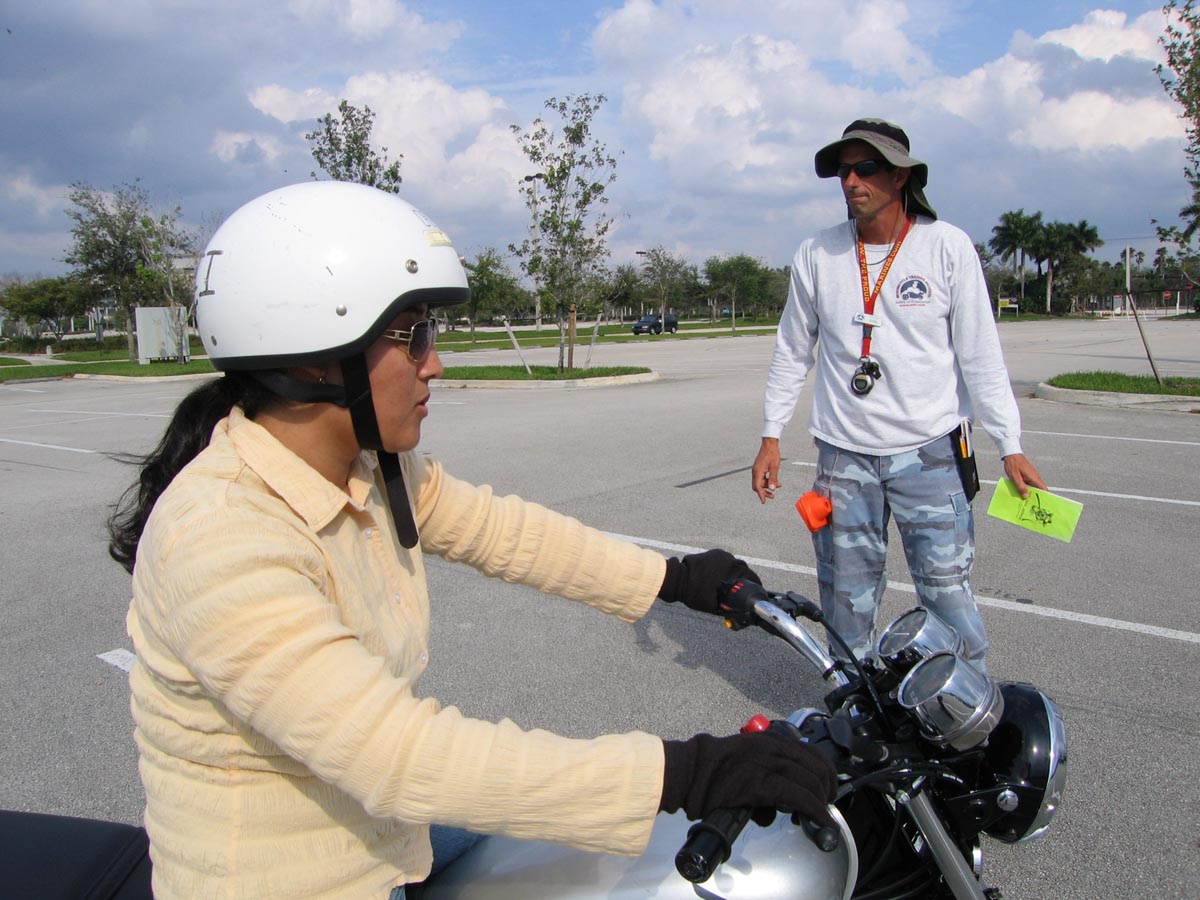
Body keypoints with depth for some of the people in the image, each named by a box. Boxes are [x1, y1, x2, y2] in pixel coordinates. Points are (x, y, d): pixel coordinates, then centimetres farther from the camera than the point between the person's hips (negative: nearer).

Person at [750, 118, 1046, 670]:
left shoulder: (947, 247, -3)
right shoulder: (817, 255, 2)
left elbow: (980, 355, -2)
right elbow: (792, 352, 11)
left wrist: (1009, 445, -7)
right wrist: (771, 437, 8)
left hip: (930, 453, -2)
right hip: (843, 456, 2)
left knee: (947, 594, -1)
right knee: (846, 602, 8)